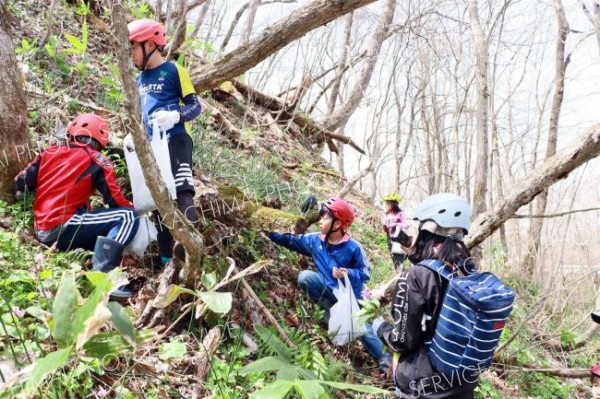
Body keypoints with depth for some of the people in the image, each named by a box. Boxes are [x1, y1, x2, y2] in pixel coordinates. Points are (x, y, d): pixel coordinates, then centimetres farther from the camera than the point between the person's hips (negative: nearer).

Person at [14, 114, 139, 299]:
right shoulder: (96, 161, -2)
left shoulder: (49, 152, 13)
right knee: (128, 216, -12)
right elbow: (116, 201, -5)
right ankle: (103, 277, -27)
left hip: (43, 232, 7)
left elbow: (20, 184, 13)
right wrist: (134, 208, 14)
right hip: (62, 228, -7)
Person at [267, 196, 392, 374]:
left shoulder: (353, 248, -22)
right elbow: (290, 240, -2)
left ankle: (383, 358, 24)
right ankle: (331, 311, -6)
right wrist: (268, 231, -8)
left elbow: (365, 273, -14)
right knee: (304, 277, -23)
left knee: (363, 328, -2)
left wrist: (348, 273, -32)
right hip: (328, 289, 3)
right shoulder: (315, 240, -11)